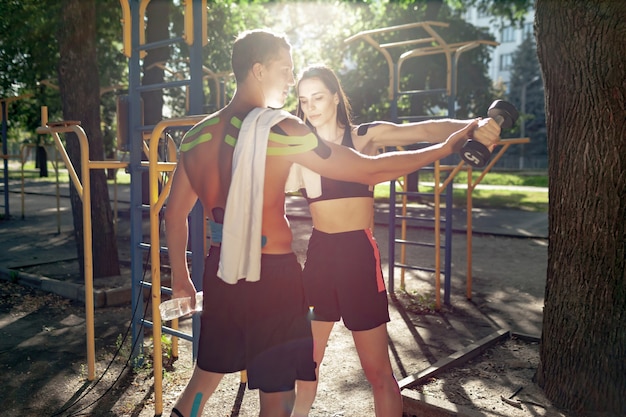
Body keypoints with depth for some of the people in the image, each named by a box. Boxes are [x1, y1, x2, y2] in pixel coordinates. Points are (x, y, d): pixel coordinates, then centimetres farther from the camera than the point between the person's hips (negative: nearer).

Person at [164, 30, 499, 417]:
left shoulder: (197, 135, 4)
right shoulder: (282, 129, -14)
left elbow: (175, 215, 11)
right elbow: (370, 171, -11)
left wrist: (180, 275, 24)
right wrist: (446, 147, -1)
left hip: (221, 274, 6)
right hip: (272, 276, -6)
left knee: (203, 380, 23)